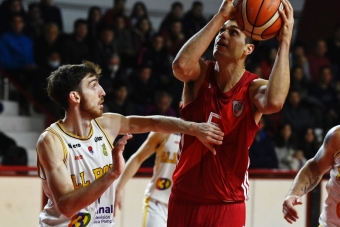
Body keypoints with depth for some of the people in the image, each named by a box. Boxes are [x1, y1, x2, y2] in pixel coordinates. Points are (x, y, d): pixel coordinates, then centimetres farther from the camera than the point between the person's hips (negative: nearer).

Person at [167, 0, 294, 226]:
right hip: (184, 200, 2)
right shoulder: (201, 75, -3)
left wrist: (285, 42, -31)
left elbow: (274, 102, -35)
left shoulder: (254, 88, -9)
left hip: (227, 206, -2)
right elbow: (181, 65, -29)